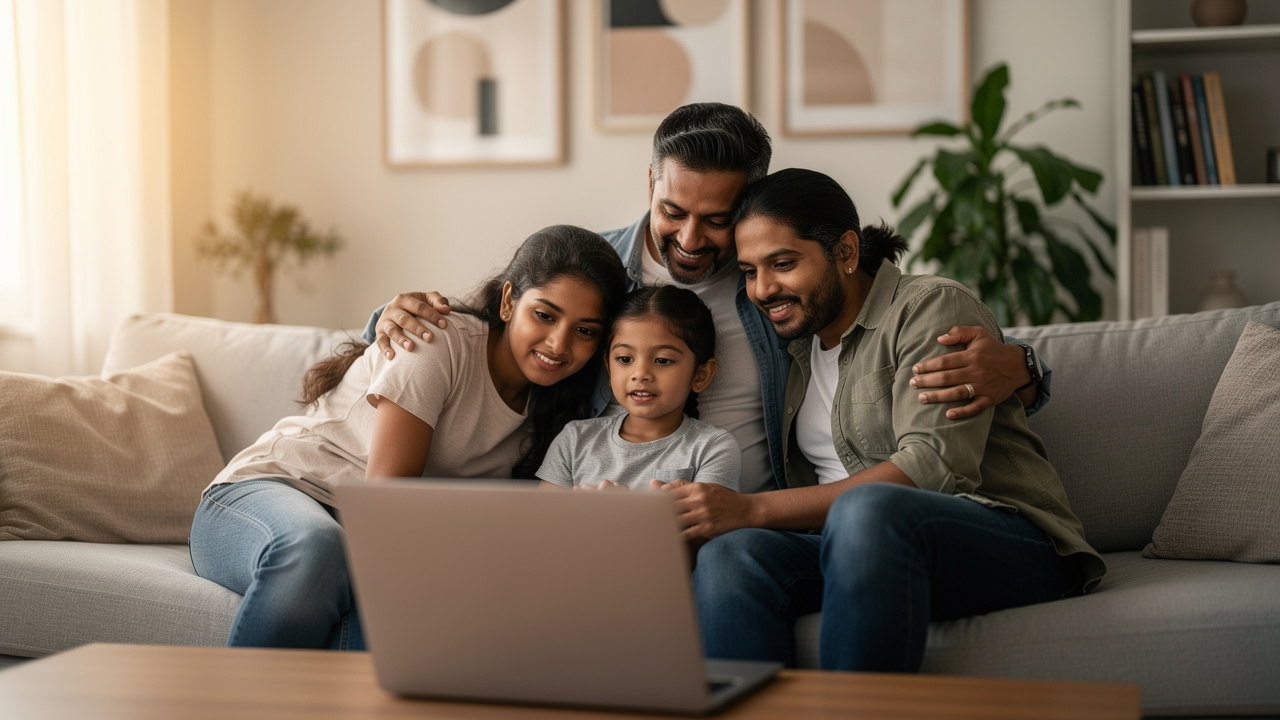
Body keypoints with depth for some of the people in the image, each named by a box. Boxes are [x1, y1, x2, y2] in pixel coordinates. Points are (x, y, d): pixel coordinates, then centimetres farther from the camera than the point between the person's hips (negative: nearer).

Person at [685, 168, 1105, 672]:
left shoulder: (934, 306, -2)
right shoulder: (797, 344, 21)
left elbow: (934, 466, -18)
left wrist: (753, 509, -21)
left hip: (1006, 542, -5)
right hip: (870, 547, 6)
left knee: (867, 509, -40)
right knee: (730, 554, -27)